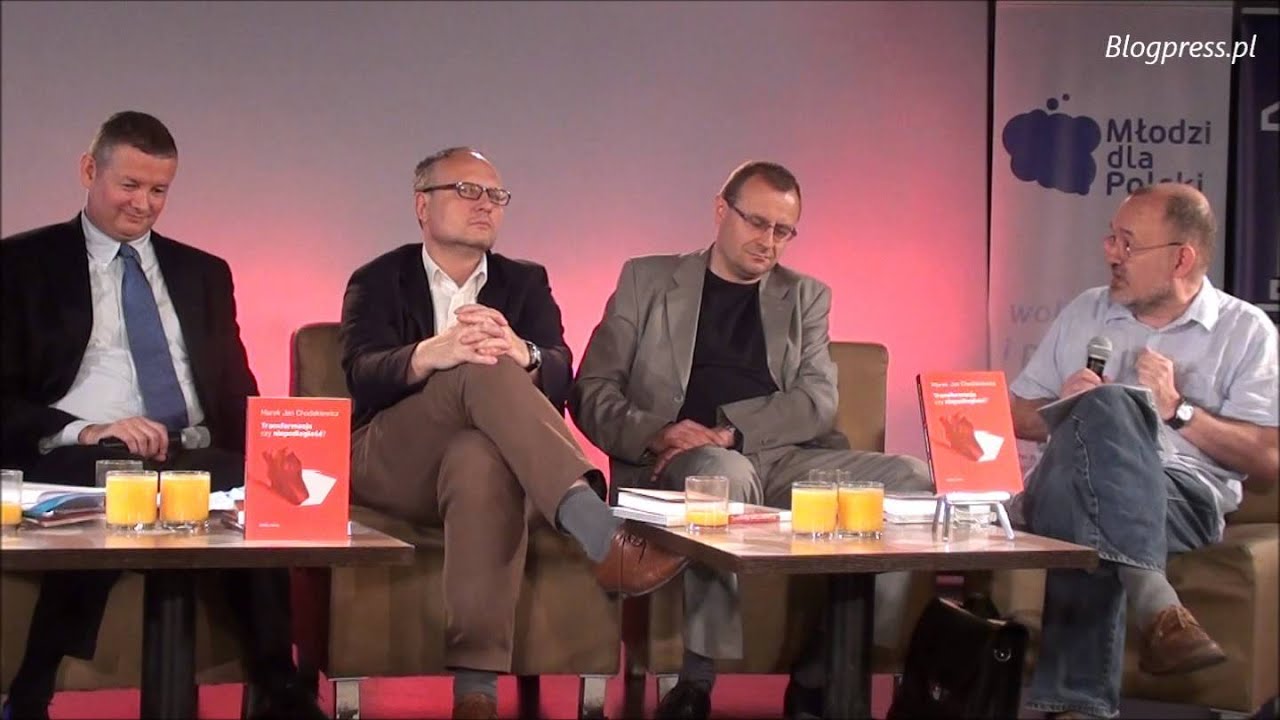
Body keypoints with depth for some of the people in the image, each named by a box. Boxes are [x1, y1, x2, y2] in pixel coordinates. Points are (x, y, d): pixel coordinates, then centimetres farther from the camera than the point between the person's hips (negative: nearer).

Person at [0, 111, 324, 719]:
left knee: (254, 489, -34)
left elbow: (236, 390, 19)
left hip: (195, 457, 3)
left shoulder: (204, 273, 24)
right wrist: (85, 431, -17)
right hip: (80, 458, -3)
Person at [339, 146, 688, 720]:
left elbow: (559, 379, -2)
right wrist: (432, 355, -33)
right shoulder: (377, 282, 12)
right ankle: (602, 537, -51)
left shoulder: (525, 283, 17)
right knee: (484, 372, -32)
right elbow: (363, 376, -9)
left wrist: (520, 354, -28)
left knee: (482, 455, -39)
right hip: (391, 467, -1)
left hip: (484, 455, 2)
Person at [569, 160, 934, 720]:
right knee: (725, 474, -39)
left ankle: (819, 675, -18)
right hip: (679, 463, -3)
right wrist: (655, 434, -14)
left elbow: (818, 401, 4)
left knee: (909, 477, -23)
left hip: (785, 457, 3)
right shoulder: (647, 279, 15)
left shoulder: (806, 298, 21)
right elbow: (592, 392, 7)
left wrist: (729, 432, -14)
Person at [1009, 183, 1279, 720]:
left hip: (1183, 494, -2)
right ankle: (1155, 602, -45)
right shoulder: (1085, 313, 23)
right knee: (1105, 407, -35)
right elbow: (1018, 418, 24)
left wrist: (1178, 411, -7)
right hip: (1064, 480, 2)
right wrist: (1066, 409, 2)